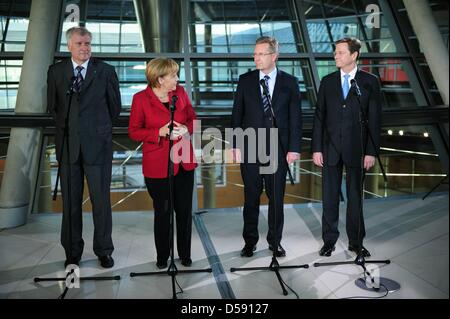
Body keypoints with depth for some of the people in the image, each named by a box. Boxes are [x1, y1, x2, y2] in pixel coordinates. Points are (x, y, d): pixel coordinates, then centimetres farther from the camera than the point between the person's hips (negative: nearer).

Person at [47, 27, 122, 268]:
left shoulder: (105, 71, 2)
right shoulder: (56, 71, 8)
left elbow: (115, 106, 8)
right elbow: (52, 105, 16)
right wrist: (66, 126, 13)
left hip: (97, 144, -2)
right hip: (68, 144, 2)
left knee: (101, 199, 2)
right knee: (70, 201, 8)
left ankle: (104, 250, 16)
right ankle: (72, 252, 21)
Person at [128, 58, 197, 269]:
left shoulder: (180, 92, 4)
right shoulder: (140, 99, -7)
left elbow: (193, 119, 12)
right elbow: (134, 131, -4)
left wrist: (186, 129, -10)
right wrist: (160, 132, -17)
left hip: (184, 162, 4)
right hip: (157, 165, -3)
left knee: (185, 210, 9)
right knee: (162, 212, 8)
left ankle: (185, 254, 27)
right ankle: (162, 257, 26)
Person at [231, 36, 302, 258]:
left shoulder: (289, 82, 2)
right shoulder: (245, 80, 4)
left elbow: (295, 118, 1)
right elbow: (237, 114, 5)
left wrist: (294, 148, -5)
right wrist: (236, 145, -1)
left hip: (278, 149, 0)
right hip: (250, 148, 1)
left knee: (276, 197, 8)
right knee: (251, 197, 7)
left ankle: (275, 241, 23)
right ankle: (250, 241, 21)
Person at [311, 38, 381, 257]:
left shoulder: (369, 82, 1)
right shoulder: (327, 82, 7)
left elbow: (374, 119, -1)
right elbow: (319, 117, 5)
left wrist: (372, 151, -6)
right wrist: (316, 148, -1)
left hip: (357, 148, -1)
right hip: (330, 148, 2)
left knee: (355, 197, 8)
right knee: (329, 197, 6)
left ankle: (356, 241, 21)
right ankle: (329, 241, 18)